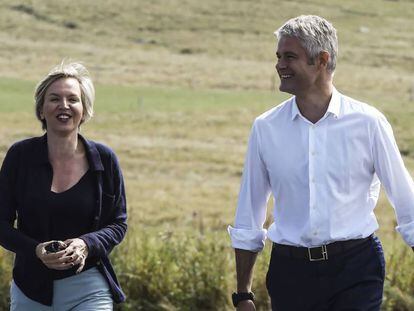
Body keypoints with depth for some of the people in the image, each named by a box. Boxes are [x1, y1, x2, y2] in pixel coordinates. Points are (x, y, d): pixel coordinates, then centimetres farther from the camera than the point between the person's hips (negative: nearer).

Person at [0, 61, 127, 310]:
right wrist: (35, 250, -17)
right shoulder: (20, 156, -1)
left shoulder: (104, 159, 0)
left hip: (88, 288, -1)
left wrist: (87, 245, -15)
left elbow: (118, 224, 6)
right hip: (31, 289, 1)